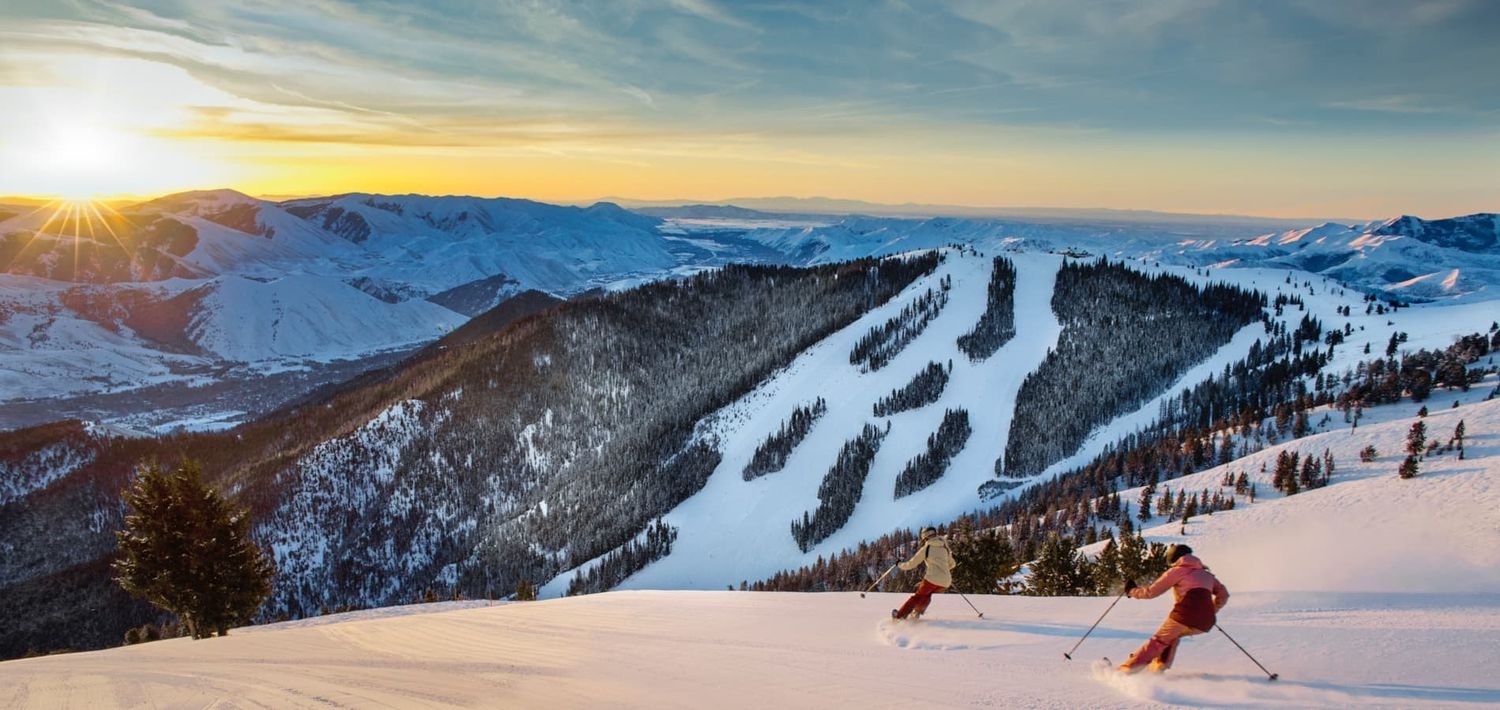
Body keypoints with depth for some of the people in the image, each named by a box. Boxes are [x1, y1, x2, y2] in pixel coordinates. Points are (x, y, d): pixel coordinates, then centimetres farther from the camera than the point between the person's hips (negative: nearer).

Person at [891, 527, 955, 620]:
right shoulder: (945, 547, 15)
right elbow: (952, 564, 29)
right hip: (946, 582, 4)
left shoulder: (925, 549, 2)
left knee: (918, 596, 16)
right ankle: (917, 613, 17)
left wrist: (900, 564, 24)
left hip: (932, 579, -4)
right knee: (927, 594, 29)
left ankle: (900, 615, 15)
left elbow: (911, 564, 6)